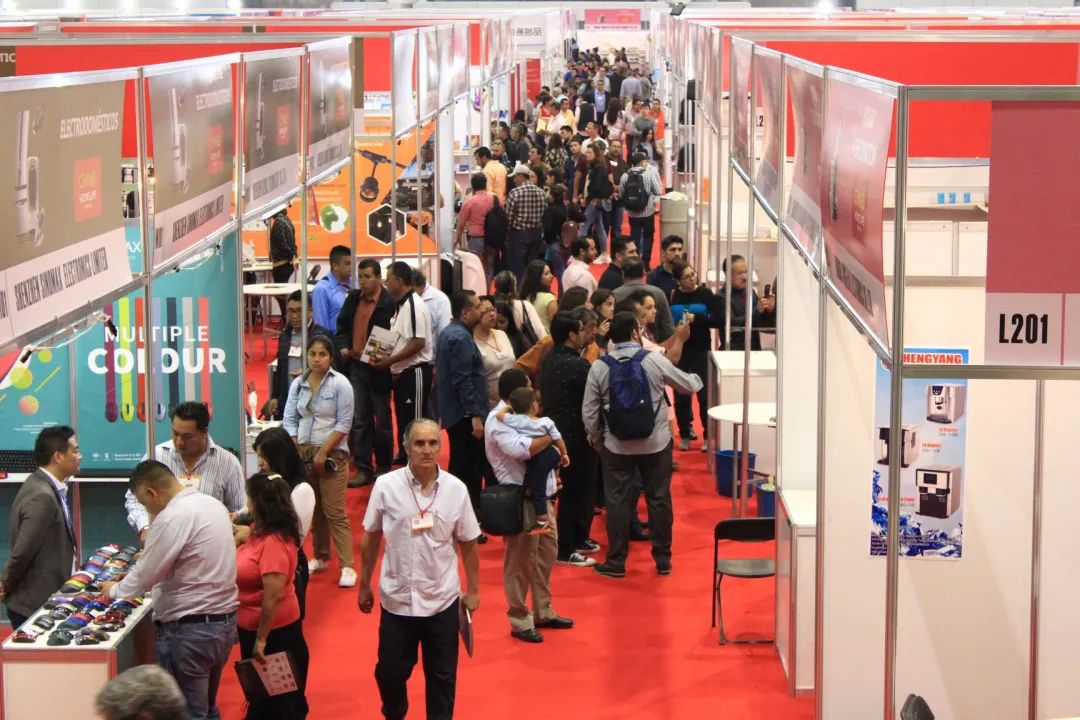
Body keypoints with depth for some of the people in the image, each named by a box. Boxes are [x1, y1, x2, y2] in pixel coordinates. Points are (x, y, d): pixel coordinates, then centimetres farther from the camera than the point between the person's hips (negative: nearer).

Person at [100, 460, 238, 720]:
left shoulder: (172, 518, -19)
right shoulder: (213, 504, 9)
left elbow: (145, 576, -13)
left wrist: (114, 590, 5)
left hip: (189, 630, -9)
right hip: (225, 620, 9)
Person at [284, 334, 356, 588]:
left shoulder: (340, 384, -9)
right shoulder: (298, 384, 4)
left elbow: (344, 423, -11)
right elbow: (290, 420, 6)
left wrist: (323, 452, -14)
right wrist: (295, 450, -5)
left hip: (332, 453, -5)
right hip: (304, 452, 5)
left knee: (335, 512, -7)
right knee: (313, 509, 13)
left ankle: (347, 566, -5)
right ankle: (320, 558, 26)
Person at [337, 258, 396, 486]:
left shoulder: (389, 304, -13)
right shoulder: (353, 299, 7)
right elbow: (342, 326, 18)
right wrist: (343, 346, 1)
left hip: (379, 367, -5)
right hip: (356, 365, 5)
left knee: (381, 420, 9)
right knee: (359, 420, 5)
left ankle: (383, 467, 23)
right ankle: (363, 469, 10)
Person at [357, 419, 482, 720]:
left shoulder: (456, 489, -7)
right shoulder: (386, 486, -9)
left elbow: (468, 544, 4)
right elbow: (370, 539, 3)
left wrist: (473, 590, 8)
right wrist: (364, 586, 8)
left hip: (442, 600, 0)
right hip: (396, 599, 0)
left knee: (442, 675, 12)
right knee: (390, 671, 13)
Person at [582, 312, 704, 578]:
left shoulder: (599, 367, -7)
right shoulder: (654, 360, -9)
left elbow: (589, 412, -3)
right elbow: (688, 385, 5)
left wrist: (596, 439, 14)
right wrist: (697, 379, 29)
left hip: (616, 446, 0)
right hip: (656, 443, 0)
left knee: (618, 501, 8)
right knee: (659, 499, 11)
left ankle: (616, 561, 12)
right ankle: (663, 559, 19)